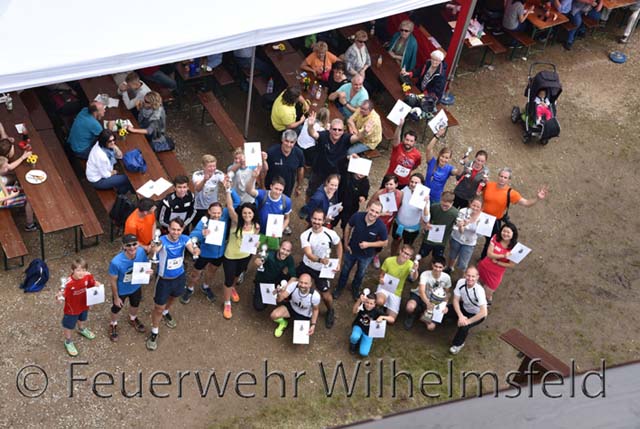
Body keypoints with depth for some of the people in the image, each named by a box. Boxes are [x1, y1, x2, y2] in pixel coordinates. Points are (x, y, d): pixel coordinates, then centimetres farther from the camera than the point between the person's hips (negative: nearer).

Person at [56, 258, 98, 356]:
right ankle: (68, 342, 49)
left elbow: (92, 284, -3)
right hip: (72, 309, -5)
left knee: (82, 319, 37)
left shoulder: (88, 276, -25)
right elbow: (63, 297, -35)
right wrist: (60, 296, -57)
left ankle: (81, 329, 70)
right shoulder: (68, 283, -39)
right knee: (69, 325, 21)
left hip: (84, 305, 5)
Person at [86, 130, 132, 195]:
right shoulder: (100, 155, -36)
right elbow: (105, 175, -25)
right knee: (126, 179, -5)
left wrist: (115, 148, -22)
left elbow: (120, 156, -2)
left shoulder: (108, 145, -13)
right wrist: (114, 172, -4)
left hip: (104, 171, 8)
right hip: (97, 180, -8)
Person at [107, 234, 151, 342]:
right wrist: (116, 297, -12)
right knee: (117, 308, 26)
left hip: (136, 287, 4)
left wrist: (148, 270, -29)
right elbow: (113, 281, -23)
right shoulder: (116, 262, -40)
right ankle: (113, 325, 58)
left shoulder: (141, 251, -28)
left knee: (135, 304, 33)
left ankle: (133, 319, 66)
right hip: (121, 290, -4)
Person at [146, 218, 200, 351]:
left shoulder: (184, 239, -18)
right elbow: (155, 249, -51)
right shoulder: (162, 240, -29)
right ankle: (154, 332, 30)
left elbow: (193, 250, -34)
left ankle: (166, 312, 65)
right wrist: (154, 248, -76)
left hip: (180, 277, 4)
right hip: (164, 280, -4)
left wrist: (196, 250, -59)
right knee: (158, 308, 7)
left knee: (173, 297, 32)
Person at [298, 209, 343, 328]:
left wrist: (338, 263, -3)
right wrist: (320, 259, -55)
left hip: (322, 269, -1)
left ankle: (330, 312, 35)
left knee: (325, 295, 2)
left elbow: (339, 245, 0)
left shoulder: (331, 234, -22)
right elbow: (309, 254, -35)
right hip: (306, 266, 1)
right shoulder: (305, 235, -23)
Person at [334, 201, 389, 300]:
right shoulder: (357, 216, -30)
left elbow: (385, 242, -16)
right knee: (345, 270, 26)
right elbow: (348, 227, -9)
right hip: (352, 250, 0)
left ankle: (355, 288, 59)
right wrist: (346, 243, -5)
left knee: (360, 274, 28)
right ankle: (339, 287, 54)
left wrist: (368, 244, -27)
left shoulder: (381, 227, -33)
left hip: (366, 255, 0)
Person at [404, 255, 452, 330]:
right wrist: (428, 303, -57)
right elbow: (421, 291, -38)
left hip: (433, 301, 3)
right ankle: (411, 316, 1)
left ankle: (421, 314, 18)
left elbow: (447, 293, 2)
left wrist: (444, 305, -16)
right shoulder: (425, 274, -26)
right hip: (418, 296, -3)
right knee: (410, 307, -40)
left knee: (431, 327, -16)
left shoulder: (446, 277, -16)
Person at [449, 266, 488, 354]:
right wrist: (460, 316, -27)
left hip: (477, 314, -5)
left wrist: (468, 321, -31)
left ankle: (458, 344, 1)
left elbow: (484, 313, -38)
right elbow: (456, 300, -14)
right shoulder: (461, 282, -24)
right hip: (465, 307, 5)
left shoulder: (479, 290, -37)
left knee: (464, 326, -30)